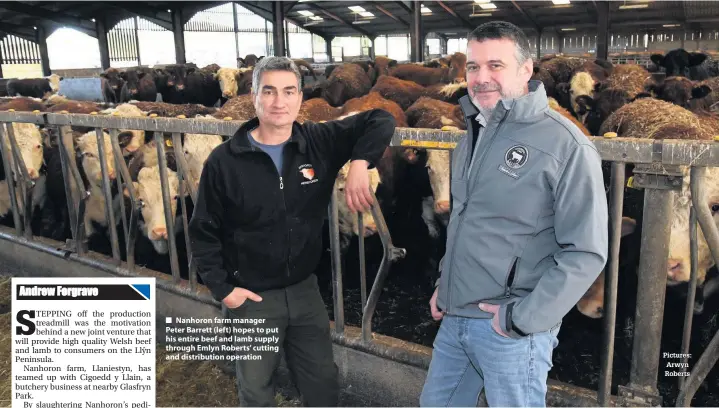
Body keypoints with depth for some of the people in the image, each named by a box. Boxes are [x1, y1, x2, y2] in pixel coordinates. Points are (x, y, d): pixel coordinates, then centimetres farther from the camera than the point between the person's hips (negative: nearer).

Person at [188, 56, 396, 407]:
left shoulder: (319, 142, -8)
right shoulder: (223, 162, -13)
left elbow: (380, 121, -7)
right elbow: (203, 231, -5)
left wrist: (359, 164, -24)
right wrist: (222, 288, -8)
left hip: (305, 288, 3)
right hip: (254, 297, -2)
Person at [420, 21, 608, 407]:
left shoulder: (565, 145, -16)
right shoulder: (473, 134, 7)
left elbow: (586, 253, -17)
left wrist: (523, 319, -17)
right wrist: (444, 282, 14)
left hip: (512, 330, -7)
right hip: (454, 318, 7)